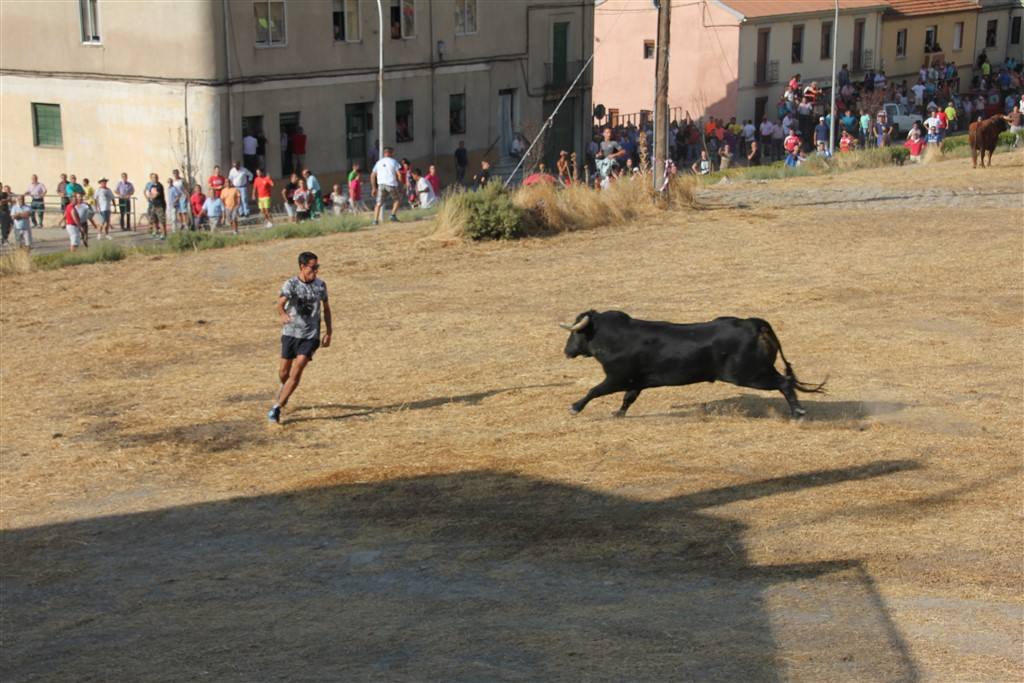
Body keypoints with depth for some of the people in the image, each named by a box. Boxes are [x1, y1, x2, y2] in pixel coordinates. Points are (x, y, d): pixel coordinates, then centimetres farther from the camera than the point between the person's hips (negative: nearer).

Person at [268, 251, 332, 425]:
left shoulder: (320, 285, 0)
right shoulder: (291, 284, -10)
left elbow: (326, 308, 14)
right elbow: (280, 303, -27)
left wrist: (328, 332, 14)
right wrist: (282, 315, -49)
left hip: (310, 336, 0)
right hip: (290, 333, 0)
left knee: (296, 373, -13)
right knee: (283, 373, 10)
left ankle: (276, 408, -7)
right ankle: (285, 388, 47)